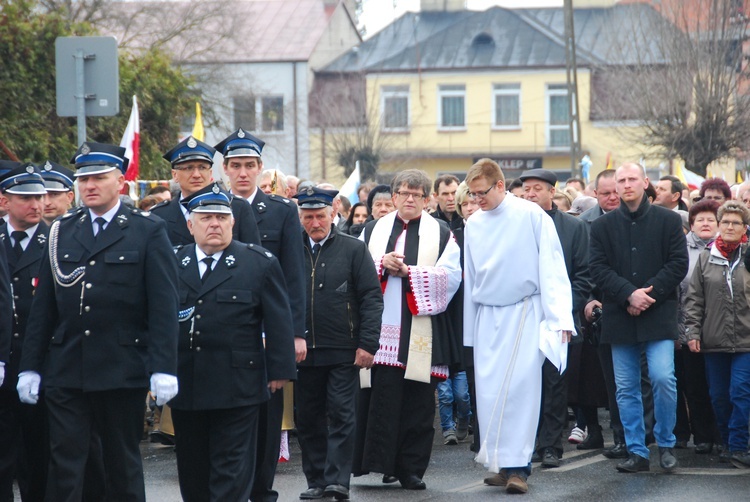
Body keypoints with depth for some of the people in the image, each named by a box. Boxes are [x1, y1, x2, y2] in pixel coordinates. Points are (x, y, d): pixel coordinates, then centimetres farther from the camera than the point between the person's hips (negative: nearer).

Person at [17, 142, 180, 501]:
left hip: (122, 372, -2)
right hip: (65, 372, 2)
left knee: (123, 465, 8)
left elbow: (164, 306, -5)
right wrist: (30, 366, 6)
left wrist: (164, 369, -13)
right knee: (63, 468, -1)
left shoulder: (149, 232, 1)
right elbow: (43, 306, 11)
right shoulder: (61, 232, 10)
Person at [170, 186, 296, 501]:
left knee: (231, 474, -2)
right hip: (186, 389, 3)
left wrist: (280, 370, -6)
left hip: (237, 390, -3)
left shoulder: (260, 264, 0)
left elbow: (278, 321, -1)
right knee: (192, 473, 11)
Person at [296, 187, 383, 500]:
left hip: (343, 353, -3)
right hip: (303, 352, 3)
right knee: (308, 418, 7)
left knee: (340, 415, -3)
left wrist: (368, 344, -9)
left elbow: (372, 298, -1)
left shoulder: (353, 249, 2)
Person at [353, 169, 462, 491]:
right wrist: (381, 264, -11)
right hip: (381, 328, 1)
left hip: (422, 331, -1)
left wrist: (407, 271, -11)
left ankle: (411, 469, 6)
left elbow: (450, 276, -4)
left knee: (418, 402, 0)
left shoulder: (441, 234, 9)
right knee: (381, 395, -6)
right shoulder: (373, 230, 15)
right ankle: (378, 461, 0)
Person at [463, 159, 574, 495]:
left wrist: (560, 318, -11)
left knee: (520, 387, -12)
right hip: (487, 315, 4)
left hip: (525, 312, -4)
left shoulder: (531, 215, -5)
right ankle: (498, 463, 10)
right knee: (488, 391, 1)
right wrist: (469, 331, 14)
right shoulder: (473, 224, 8)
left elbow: (551, 268, -5)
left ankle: (517, 465, -9)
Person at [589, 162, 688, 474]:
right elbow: (599, 269, 0)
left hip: (659, 315, -2)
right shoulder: (602, 226, 8)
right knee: (626, 389, 3)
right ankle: (637, 452, 10)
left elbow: (678, 263, -1)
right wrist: (629, 294, -14)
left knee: (663, 378, -13)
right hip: (620, 317, 2)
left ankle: (666, 445, 5)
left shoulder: (669, 221, 5)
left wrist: (649, 292, -11)